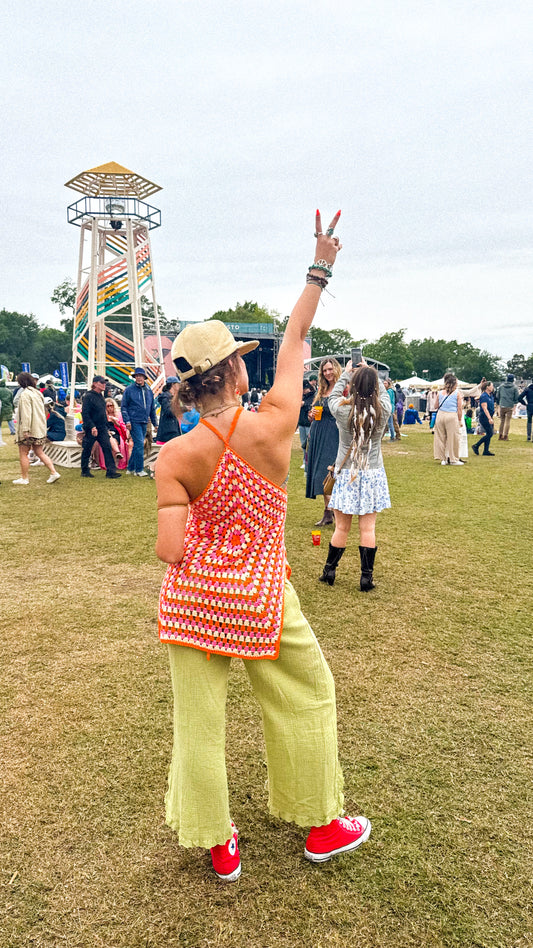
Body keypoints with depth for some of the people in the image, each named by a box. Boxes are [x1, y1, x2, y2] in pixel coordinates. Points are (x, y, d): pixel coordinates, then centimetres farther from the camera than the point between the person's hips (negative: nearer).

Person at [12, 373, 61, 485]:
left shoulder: (25, 394, -15)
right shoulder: (37, 392, 12)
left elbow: (26, 413, -20)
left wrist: (25, 430, -20)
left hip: (29, 430, -8)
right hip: (39, 428, 8)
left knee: (23, 453, 4)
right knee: (39, 452, 12)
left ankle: (24, 478, 10)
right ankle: (54, 472, 2)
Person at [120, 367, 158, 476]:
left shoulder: (149, 390, 12)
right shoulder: (129, 390, -2)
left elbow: (152, 408, 19)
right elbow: (123, 406, -2)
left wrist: (155, 423, 16)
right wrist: (127, 421, -11)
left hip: (144, 422, 6)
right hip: (134, 421, -6)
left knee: (138, 445, 10)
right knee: (139, 444, -12)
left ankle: (131, 468, 21)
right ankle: (139, 469, -6)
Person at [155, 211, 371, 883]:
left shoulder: (174, 457, -16)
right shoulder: (274, 424, -16)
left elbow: (169, 551, -17)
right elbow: (295, 339, -2)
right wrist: (321, 269, 9)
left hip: (192, 595, 1)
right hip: (260, 598, 0)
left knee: (199, 719, 15)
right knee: (308, 700, 21)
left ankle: (218, 844, 34)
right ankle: (320, 826, 38)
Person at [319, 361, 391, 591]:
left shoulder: (342, 411, -13)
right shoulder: (383, 411, -9)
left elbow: (334, 395, 9)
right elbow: (383, 392, 13)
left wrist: (347, 374, 21)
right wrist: (368, 373, 23)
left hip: (346, 474, -1)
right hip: (373, 473, 1)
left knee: (342, 528, 9)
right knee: (368, 528, 5)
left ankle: (329, 571, 20)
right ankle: (367, 576, 10)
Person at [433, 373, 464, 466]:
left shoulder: (440, 393, 9)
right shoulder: (457, 393, 0)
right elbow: (459, 409, 0)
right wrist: (460, 420, 6)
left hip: (440, 415, 4)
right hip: (452, 416, -4)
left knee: (441, 437, 11)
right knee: (453, 438, 4)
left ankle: (443, 459, 16)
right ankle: (453, 459, 11)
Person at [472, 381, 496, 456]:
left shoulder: (491, 396, 13)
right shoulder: (483, 396, -15)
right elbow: (485, 408, -22)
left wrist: (492, 417, 23)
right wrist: (489, 418, -28)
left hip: (489, 417, 9)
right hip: (484, 417, -9)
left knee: (489, 434, 6)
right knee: (489, 434, -10)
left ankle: (486, 451, 11)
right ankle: (476, 446, 0)